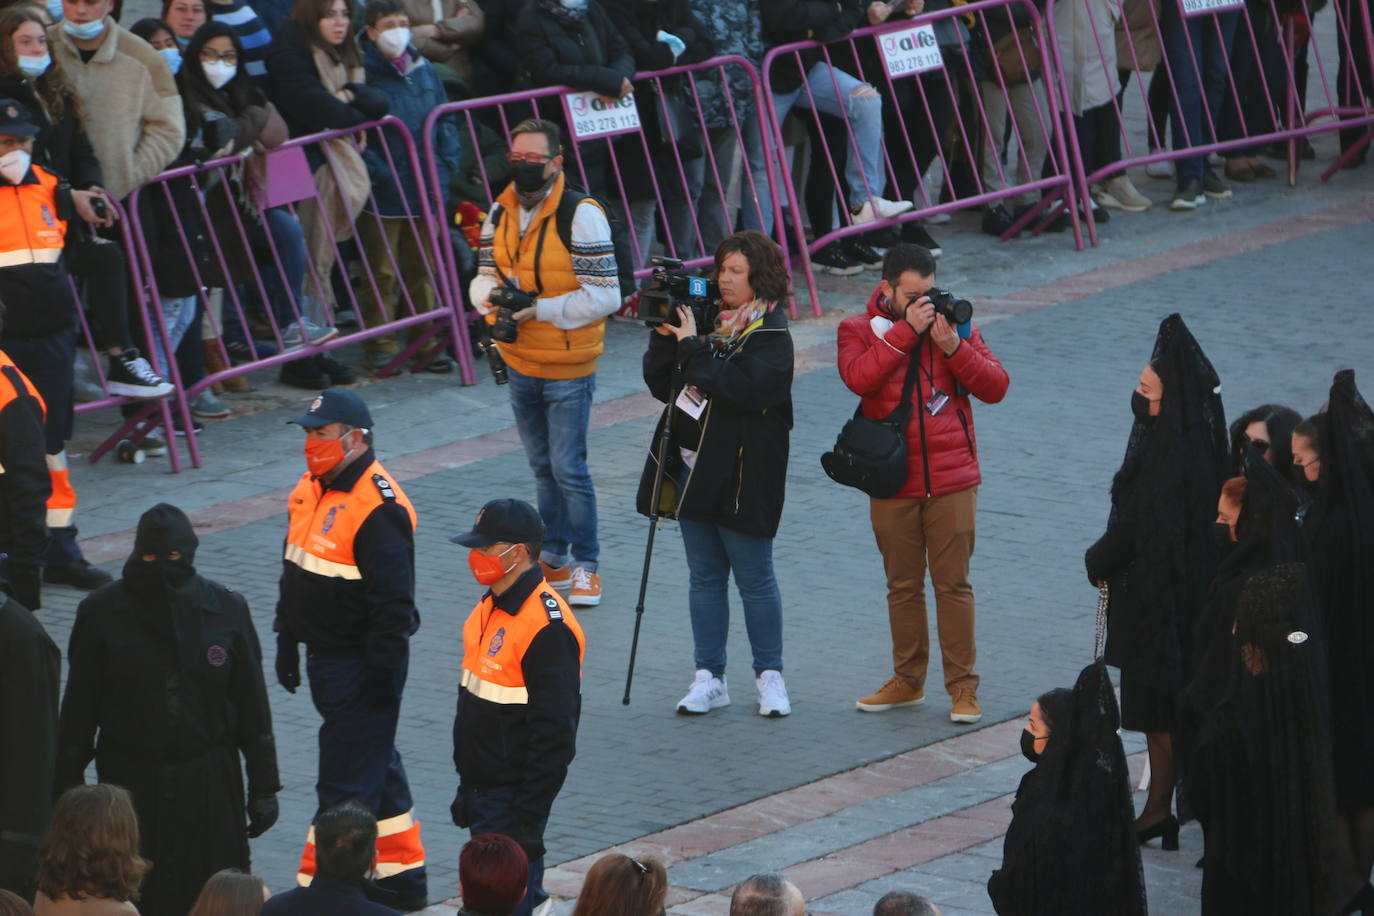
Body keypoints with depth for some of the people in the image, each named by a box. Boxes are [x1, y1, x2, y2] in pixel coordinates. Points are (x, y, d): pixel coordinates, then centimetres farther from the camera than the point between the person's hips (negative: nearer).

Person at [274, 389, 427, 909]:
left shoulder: (380, 509, -22)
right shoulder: (311, 490, 8)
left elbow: (393, 602, -22)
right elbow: (294, 572, 20)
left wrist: (382, 674, -21)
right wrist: (287, 642, 21)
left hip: (361, 666, -10)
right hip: (325, 657, 10)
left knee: (346, 784, -5)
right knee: (375, 767, 19)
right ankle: (402, 879, 30)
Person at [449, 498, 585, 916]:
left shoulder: (548, 626, -21)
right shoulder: (489, 609, 10)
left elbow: (554, 736, -22)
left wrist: (528, 818, -22)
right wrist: (467, 787, 22)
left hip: (514, 798, -9)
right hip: (485, 789, 9)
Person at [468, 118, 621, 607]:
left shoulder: (581, 215, -16)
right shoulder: (500, 212, 4)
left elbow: (605, 295, -18)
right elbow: (485, 273, 11)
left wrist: (541, 310, -23)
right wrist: (492, 295, -13)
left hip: (568, 368, -6)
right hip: (519, 364, 6)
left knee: (569, 469, -4)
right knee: (543, 467, 16)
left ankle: (585, 565, 8)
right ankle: (554, 559, 27)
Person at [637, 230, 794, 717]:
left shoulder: (770, 333, -10)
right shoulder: (708, 319, 9)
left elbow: (737, 388, -26)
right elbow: (661, 385, 9)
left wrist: (691, 345, -20)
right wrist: (663, 336, -6)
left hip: (741, 475, -7)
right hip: (693, 466, 7)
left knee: (754, 577, 2)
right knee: (704, 576, 10)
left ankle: (769, 674, 13)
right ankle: (709, 678, 15)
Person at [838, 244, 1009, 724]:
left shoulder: (955, 324, 6)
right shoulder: (860, 330, 3)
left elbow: (995, 387, -1)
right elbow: (859, 377, -18)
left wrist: (954, 346, -15)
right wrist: (906, 330, -18)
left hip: (951, 481, 0)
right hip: (893, 485, 0)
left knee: (953, 584, -1)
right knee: (903, 585, 10)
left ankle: (962, 685, 4)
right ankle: (907, 680, 22)